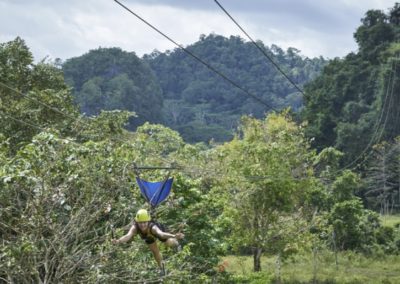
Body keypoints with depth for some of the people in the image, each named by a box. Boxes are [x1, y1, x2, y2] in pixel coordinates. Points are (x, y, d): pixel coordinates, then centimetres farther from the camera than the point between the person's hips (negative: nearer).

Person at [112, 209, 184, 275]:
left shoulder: (152, 227, -50)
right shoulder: (135, 228, -44)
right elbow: (128, 236, -63)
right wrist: (118, 241, -85)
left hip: (159, 230, -2)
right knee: (155, 252, 9)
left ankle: (176, 243, 43)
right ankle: (161, 268, 40)